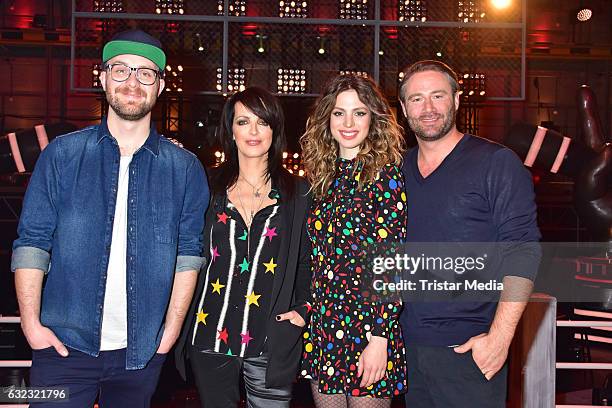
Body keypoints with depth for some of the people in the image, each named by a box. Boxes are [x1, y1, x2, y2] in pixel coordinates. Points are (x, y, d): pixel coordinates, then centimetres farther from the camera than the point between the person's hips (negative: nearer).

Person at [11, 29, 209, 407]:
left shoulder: (185, 168, 2)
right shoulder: (62, 155, 1)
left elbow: (188, 253, 3)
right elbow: (31, 242, 0)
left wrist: (171, 330, -2)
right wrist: (31, 322, -7)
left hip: (142, 351, 1)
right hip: (65, 346, -1)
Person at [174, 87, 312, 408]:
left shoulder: (298, 192, 3)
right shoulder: (210, 187, 5)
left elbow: (308, 260, 9)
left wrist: (302, 308, -1)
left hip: (271, 342, -1)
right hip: (210, 336, 2)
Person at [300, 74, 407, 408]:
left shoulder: (386, 175, -9)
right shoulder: (324, 176, 9)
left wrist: (379, 339, -17)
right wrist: (306, 316, 9)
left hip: (368, 329, -5)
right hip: (321, 329, 6)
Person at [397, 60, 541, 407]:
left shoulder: (496, 163, -7)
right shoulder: (399, 170, 8)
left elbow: (522, 251, -12)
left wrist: (500, 336, -19)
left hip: (470, 348, -4)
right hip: (409, 345, 5)